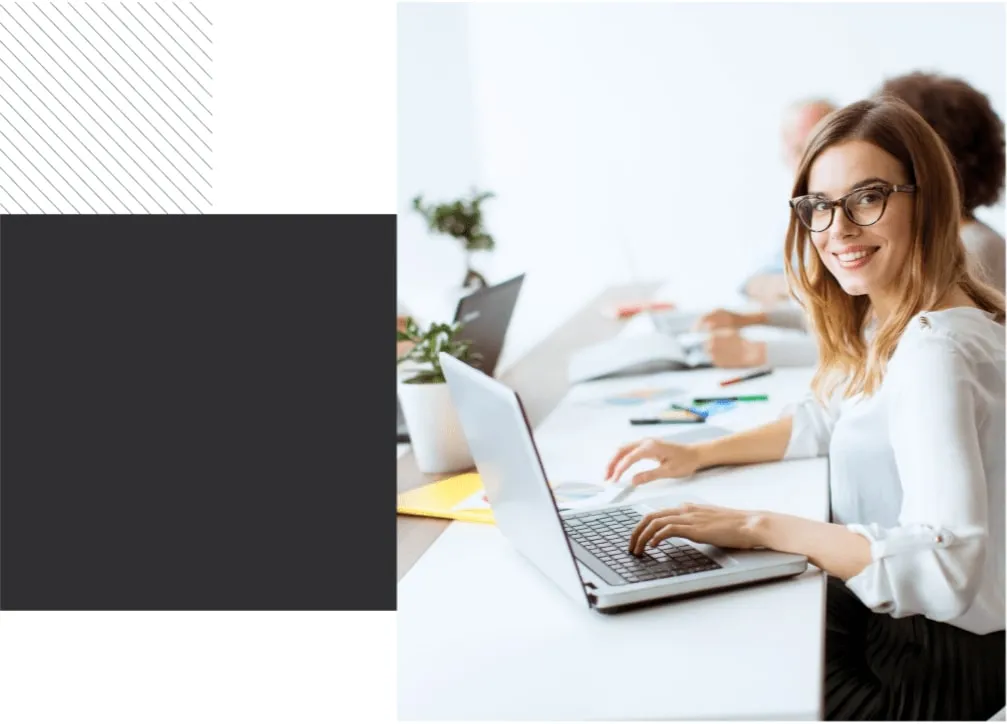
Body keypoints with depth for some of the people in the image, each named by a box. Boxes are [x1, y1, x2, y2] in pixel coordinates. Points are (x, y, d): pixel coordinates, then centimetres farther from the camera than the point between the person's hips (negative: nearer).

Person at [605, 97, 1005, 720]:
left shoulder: (933, 352, -28)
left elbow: (945, 566, -34)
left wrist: (759, 526, -30)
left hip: (937, 658, -8)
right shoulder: (889, 321, 3)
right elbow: (828, 419, 18)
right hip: (890, 612, 8)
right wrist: (699, 454, 6)